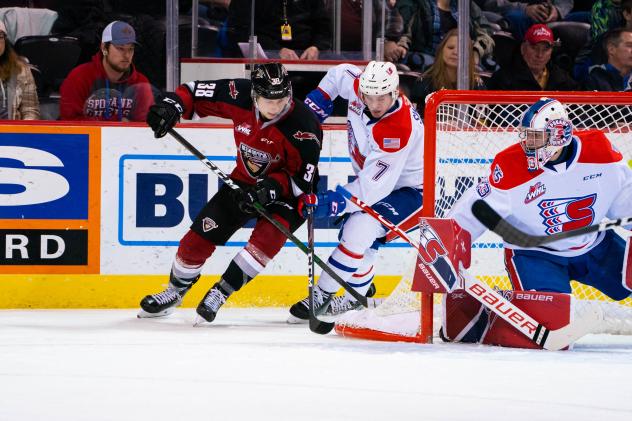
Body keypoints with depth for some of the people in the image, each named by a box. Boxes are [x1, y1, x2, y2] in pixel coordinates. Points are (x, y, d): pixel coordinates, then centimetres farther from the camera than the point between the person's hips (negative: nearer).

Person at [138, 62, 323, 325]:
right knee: (197, 240, 1)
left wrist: (271, 188, -37)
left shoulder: (303, 126, -30)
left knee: (268, 236, -32)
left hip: (287, 193, -4)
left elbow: (303, 180, -23)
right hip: (245, 182, 4)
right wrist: (172, 106, -26)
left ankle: (220, 293, -18)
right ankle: (175, 292, 28)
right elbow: (195, 93, -7)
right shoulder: (240, 97, -20)